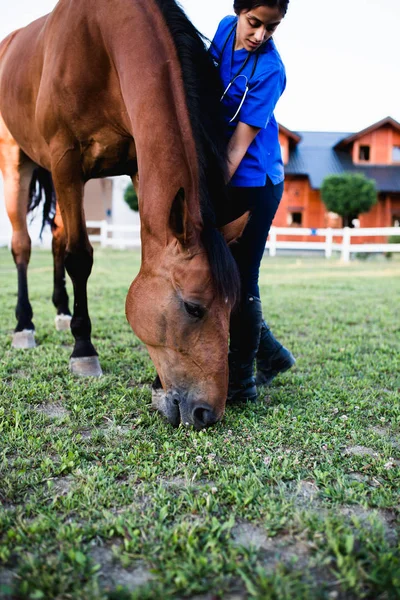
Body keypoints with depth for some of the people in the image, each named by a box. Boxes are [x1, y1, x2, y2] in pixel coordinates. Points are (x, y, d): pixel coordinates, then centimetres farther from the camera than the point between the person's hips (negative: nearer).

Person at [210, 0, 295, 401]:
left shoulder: (269, 70, -18)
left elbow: (240, 144, -21)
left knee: (240, 280, -5)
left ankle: (241, 380, 9)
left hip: (252, 184, -7)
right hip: (216, 173, 7)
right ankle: (270, 353, 26)